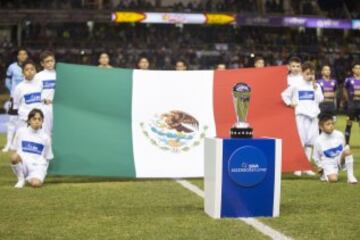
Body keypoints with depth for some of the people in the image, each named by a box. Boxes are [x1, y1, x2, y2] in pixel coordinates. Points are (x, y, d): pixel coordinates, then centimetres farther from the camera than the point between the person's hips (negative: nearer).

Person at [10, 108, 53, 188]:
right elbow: (14, 150, 10)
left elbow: (47, 158, 12)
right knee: (14, 157, -34)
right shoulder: (21, 131, 4)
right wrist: (17, 155, -11)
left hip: (38, 167, -2)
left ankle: (30, 178, 4)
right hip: (23, 164, 2)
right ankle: (21, 179, -6)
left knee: (36, 183, -34)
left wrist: (43, 170, 0)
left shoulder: (45, 137, 4)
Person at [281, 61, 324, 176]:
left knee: (309, 141, 5)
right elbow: (284, 94, 7)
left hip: (313, 115, 3)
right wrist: (290, 103, -3)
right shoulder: (296, 85, 2)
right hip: (301, 115, -3)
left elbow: (320, 99, -4)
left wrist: (315, 87, -9)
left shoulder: (316, 86, 10)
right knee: (300, 141, -5)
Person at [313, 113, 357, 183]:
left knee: (347, 149, -29)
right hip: (328, 164, -2)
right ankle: (325, 174, 13)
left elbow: (343, 148, 10)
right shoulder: (318, 141, -14)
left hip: (340, 160, 2)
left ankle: (350, 176, -21)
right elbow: (316, 157, 1)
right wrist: (320, 167, 1)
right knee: (333, 179, -28)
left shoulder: (339, 135, -9)